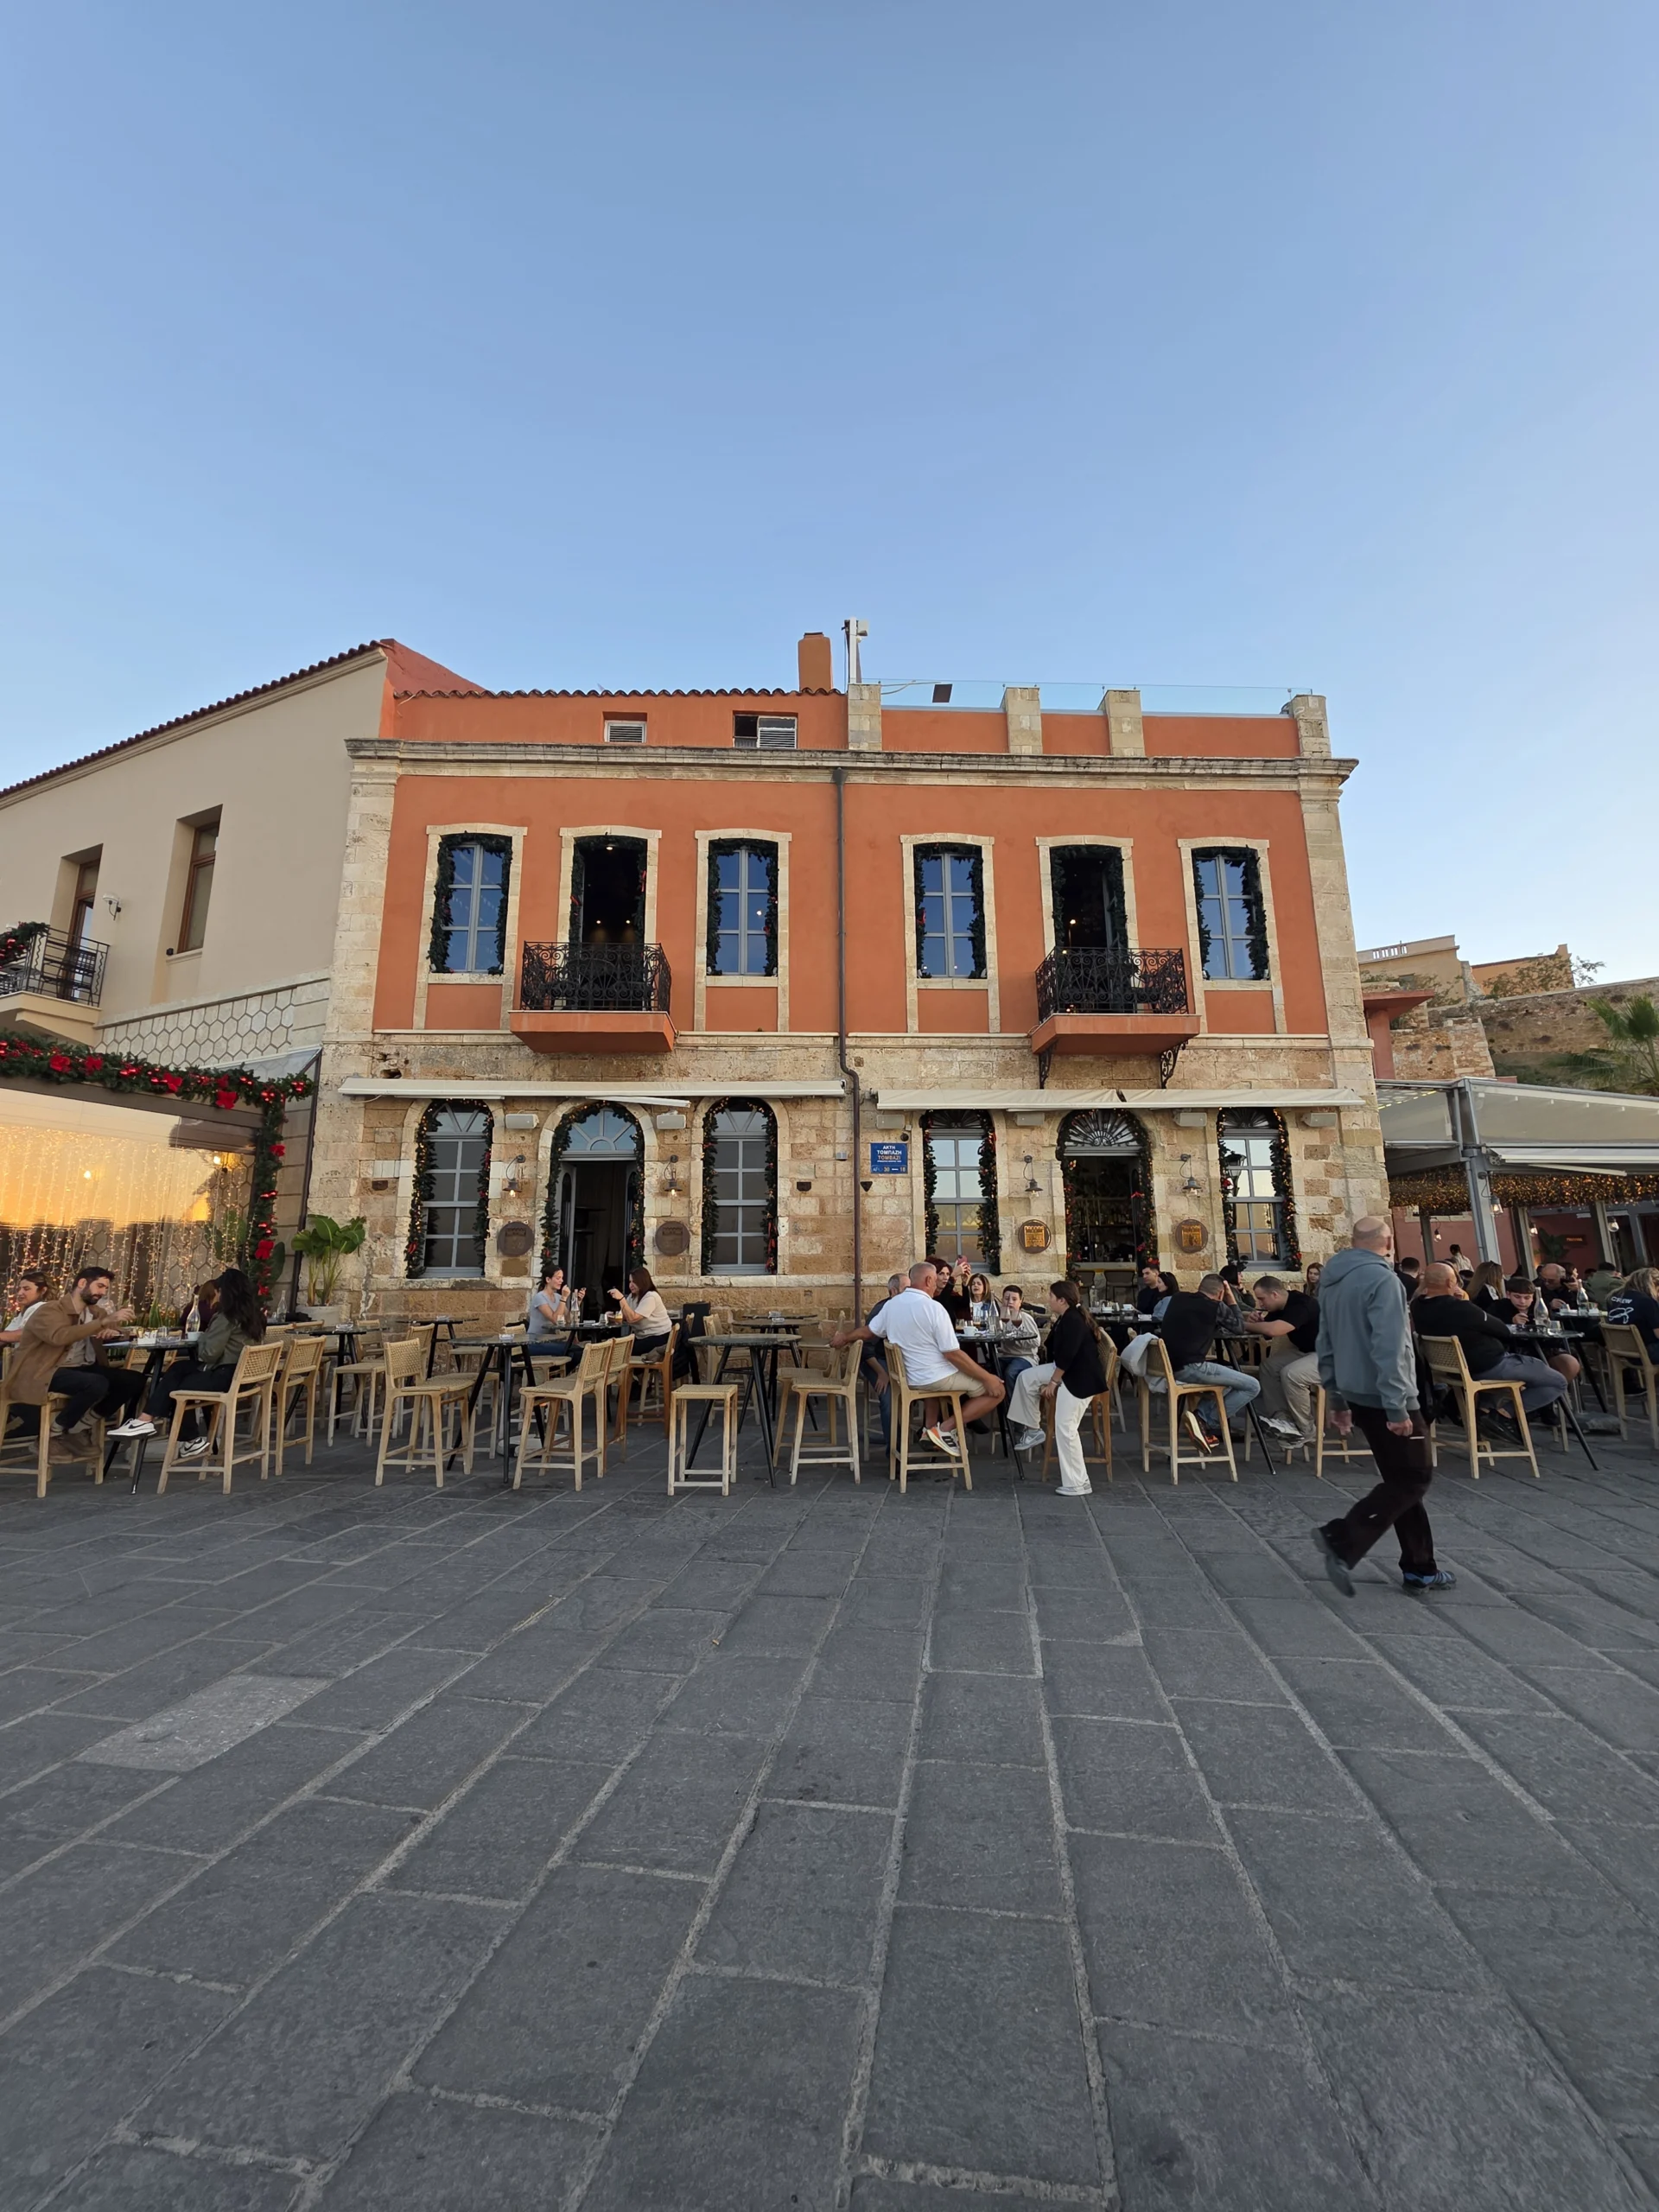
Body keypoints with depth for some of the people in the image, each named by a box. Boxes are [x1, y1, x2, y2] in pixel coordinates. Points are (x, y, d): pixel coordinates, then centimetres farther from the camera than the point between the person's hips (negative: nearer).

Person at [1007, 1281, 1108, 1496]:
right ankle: (1032, 1430, 14)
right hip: (1065, 1370, 11)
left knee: (1065, 1429, -10)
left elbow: (1067, 1355, -25)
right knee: (1026, 1378, 5)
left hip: (1080, 1379, -11)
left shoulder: (1074, 1321, -23)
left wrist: (1053, 1382, -15)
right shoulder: (1065, 1319, 10)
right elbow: (1059, 1352, 15)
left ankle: (1078, 1484, 0)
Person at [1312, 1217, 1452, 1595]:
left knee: (1400, 1479, 17)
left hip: (1357, 1394, 8)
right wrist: (1397, 1407, -21)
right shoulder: (1382, 1279, -17)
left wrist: (1337, 1398, 20)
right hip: (1384, 1397, -8)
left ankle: (1419, 1568, 23)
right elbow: (1389, 1349, -23)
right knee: (1412, 1482, 1)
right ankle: (1341, 1540, -8)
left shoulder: (1331, 1280, 9)